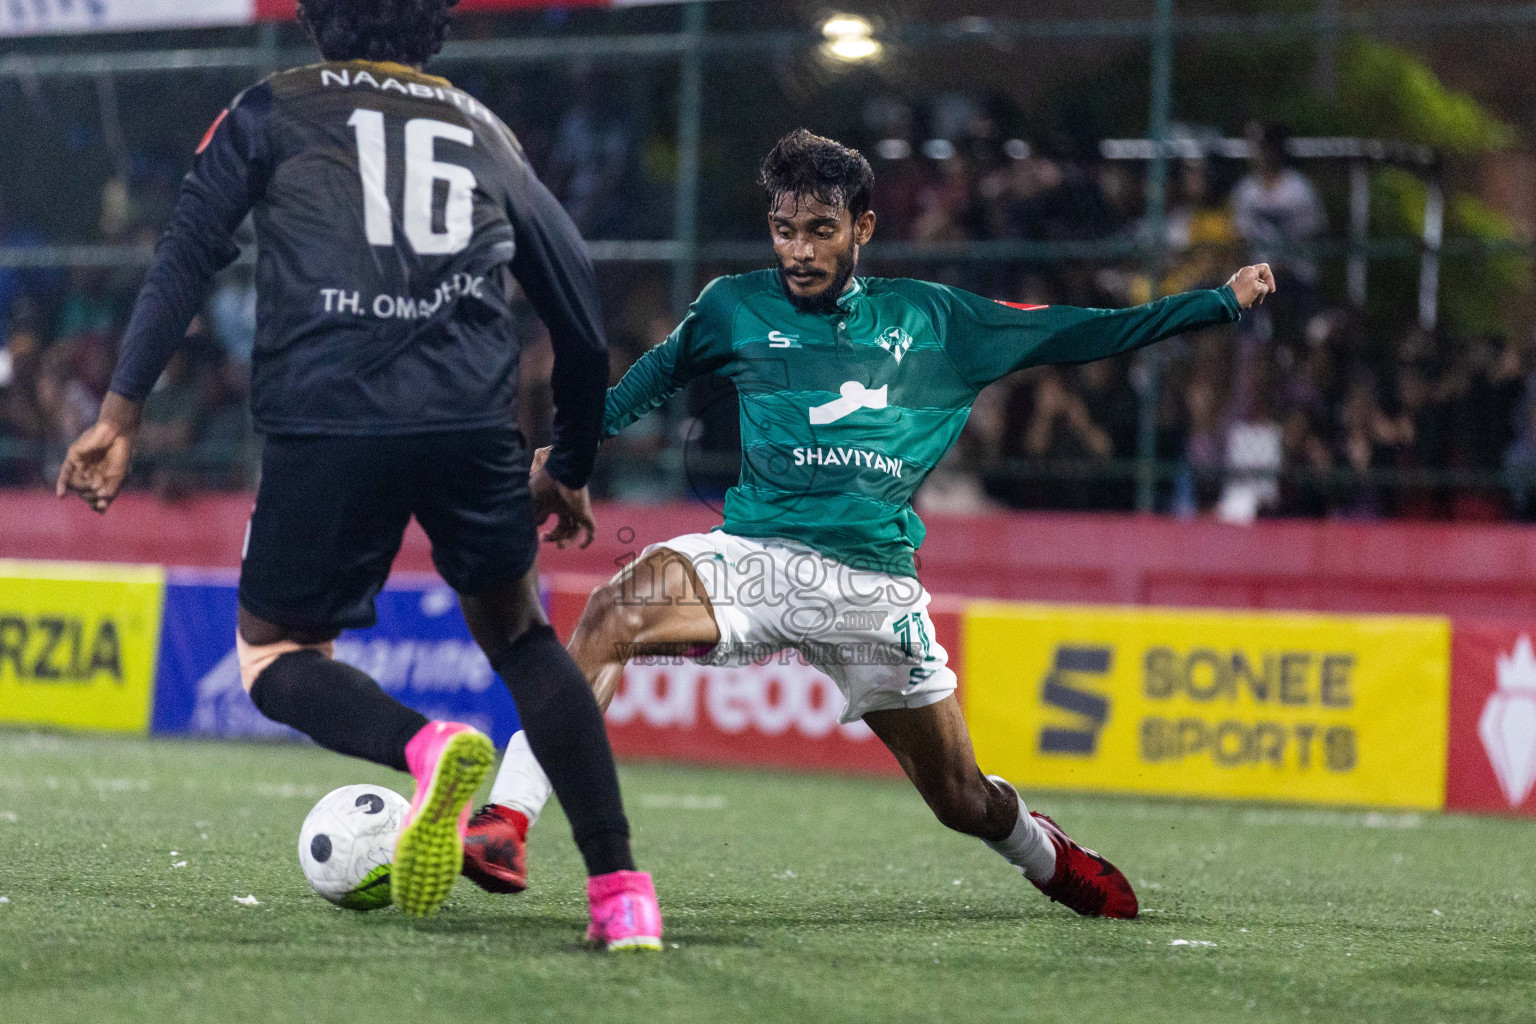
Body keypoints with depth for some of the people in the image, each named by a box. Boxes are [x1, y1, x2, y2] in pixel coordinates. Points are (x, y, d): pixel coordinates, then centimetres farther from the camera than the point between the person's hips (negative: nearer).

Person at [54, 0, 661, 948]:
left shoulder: (273, 111, 18)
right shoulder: (487, 135, 25)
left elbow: (188, 256, 5)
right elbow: (579, 309, 27)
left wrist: (122, 414, 4)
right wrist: (572, 467, 40)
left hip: (326, 423, -2)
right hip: (475, 423, 2)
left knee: (274, 654, 15)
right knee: (519, 635, 23)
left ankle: (424, 747, -19)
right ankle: (621, 891, 9)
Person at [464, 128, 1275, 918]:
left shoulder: (930, 318, 8)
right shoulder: (737, 308, 7)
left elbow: (1074, 335, 15)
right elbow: (658, 373, 24)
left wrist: (1222, 302, 14)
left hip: (876, 583, 1)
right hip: (758, 558, -1)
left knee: (963, 800, 7)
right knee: (616, 610, -32)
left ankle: (1048, 857, 44)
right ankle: (504, 821, -35)